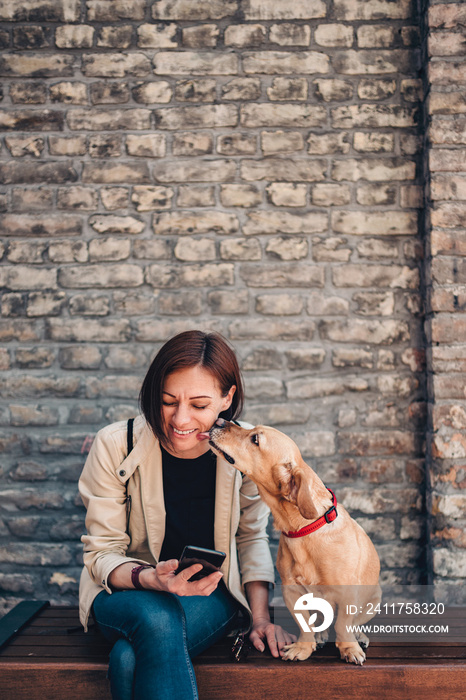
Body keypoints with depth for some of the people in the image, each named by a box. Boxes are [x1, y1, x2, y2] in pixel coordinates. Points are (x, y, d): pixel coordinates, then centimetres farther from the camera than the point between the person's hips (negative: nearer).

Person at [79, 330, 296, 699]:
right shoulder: (115, 446, -16)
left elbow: (251, 537, 6)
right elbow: (102, 554, -10)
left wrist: (260, 617, -4)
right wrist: (152, 579, -31)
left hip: (211, 593, 0)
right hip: (126, 591, 0)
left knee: (129, 659, -33)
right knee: (157, 619, -38)